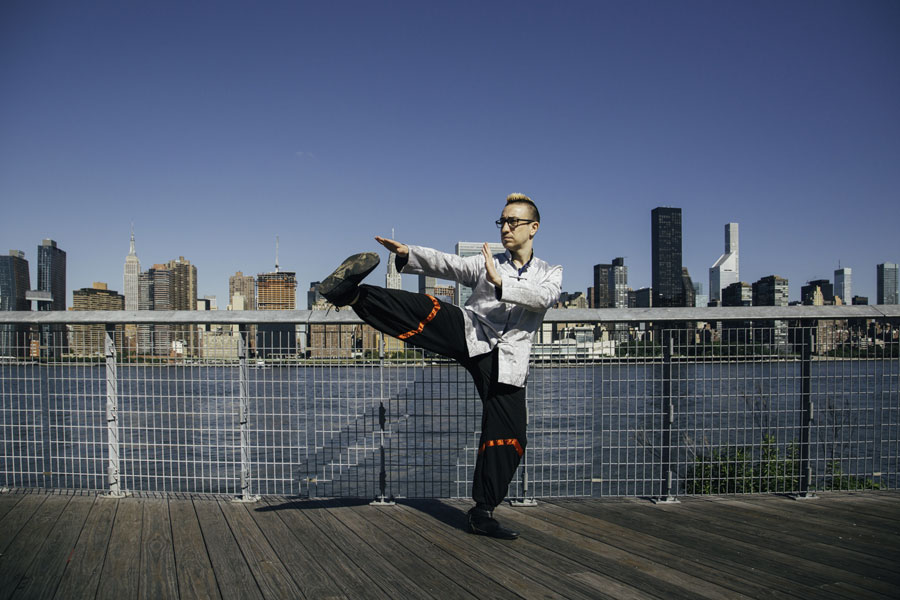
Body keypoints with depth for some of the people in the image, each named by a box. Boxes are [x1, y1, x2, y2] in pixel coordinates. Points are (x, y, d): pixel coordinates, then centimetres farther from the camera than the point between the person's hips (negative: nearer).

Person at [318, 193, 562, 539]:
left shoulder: (551, 274, 14)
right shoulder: (485, 263, 16)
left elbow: (544, 298, -10)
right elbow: (445, 264, -1)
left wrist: (501, 282, -24)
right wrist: (408, 254, -20)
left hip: (506, 361, 0)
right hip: (469, 334, 0)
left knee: (508, 440, -4)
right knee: (428, 309, -29)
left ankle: (483, 514, 9)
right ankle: (352, 294, -44)